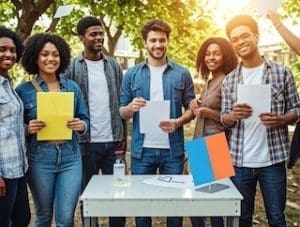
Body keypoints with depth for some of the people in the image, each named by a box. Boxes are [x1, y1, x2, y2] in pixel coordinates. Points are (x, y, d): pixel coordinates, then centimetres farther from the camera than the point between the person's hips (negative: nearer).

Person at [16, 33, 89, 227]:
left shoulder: (73, 87, 5)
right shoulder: (23, 90, -2)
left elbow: (85, 119, 10)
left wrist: (81, 125, -11)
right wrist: (28, 129, -18)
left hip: (71, 158, 1)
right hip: (40, 160, -1)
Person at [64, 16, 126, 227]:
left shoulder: (114, 65, 9)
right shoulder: (71, 67, 0)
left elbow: (121, 104, 10)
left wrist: (124, 136, 7)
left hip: (113, 140, 3)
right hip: (86, 142, -2)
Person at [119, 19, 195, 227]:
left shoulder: (182, 74, 3)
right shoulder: (132, 74, 5)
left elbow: (191, 108, 5)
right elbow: (122, 112, 6)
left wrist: (178, 122, -15)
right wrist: (132, 107, -17)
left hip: (173, 149, 0)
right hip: (142, 149, 1)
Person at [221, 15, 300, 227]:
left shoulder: (282, 72, -1)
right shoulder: (229, 80, 6)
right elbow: (224, 118, 7)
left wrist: (280, 120, -17)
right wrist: (233, 115, -16)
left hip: (273, 160, -2)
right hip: (239, 161, 2)